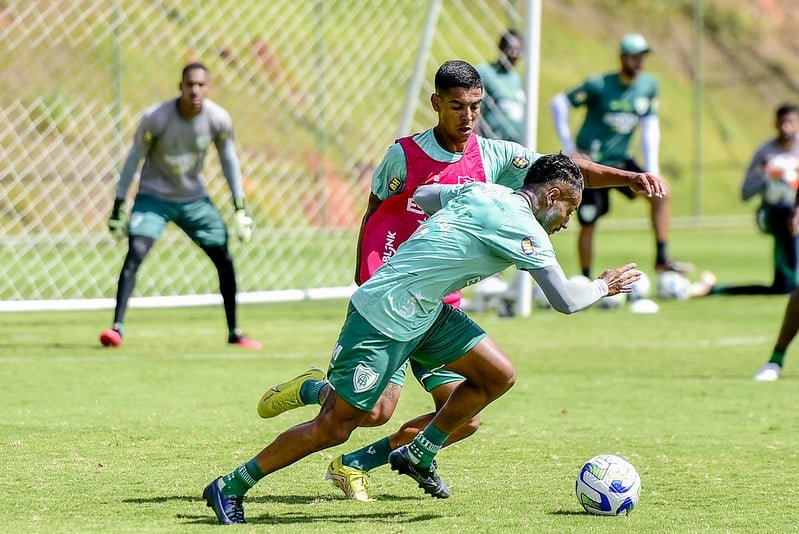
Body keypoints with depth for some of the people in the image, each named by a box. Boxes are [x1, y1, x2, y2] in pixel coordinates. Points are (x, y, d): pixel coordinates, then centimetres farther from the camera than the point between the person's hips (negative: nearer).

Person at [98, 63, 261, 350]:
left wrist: (240, 208, 1)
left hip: (194, 199, 3)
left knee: (224, 259, 3)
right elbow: (134, 159, -11)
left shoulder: (219, 120, -15)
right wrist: (119, 205, -10)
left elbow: (229, 160, 0)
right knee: (135, 254, -22)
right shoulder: (155, 118, -23)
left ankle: (234, 332, 18)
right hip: (154, 196, -3)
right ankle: (117, 326, -22)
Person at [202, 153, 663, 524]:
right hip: (384, 320, -10)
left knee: (498, 376, 6)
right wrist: (604, 287, 6)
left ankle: (418, 456, 19)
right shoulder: (523, 230, -17)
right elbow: (566, 301, -14)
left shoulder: (482, 192, 7)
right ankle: (229, 487, 7)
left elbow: (418, 196, 23)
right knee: (333, 428, -4)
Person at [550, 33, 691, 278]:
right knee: (589, 223, -2)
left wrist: (651, 171, -7)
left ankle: (662, 259, -8)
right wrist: (569, 147, -11)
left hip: (620, 160, 5)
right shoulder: (599, 85, -15)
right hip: (591, 163, -5)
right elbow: (558, 103, -9)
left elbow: (650, 128, 1)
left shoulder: (649, 85, -1)